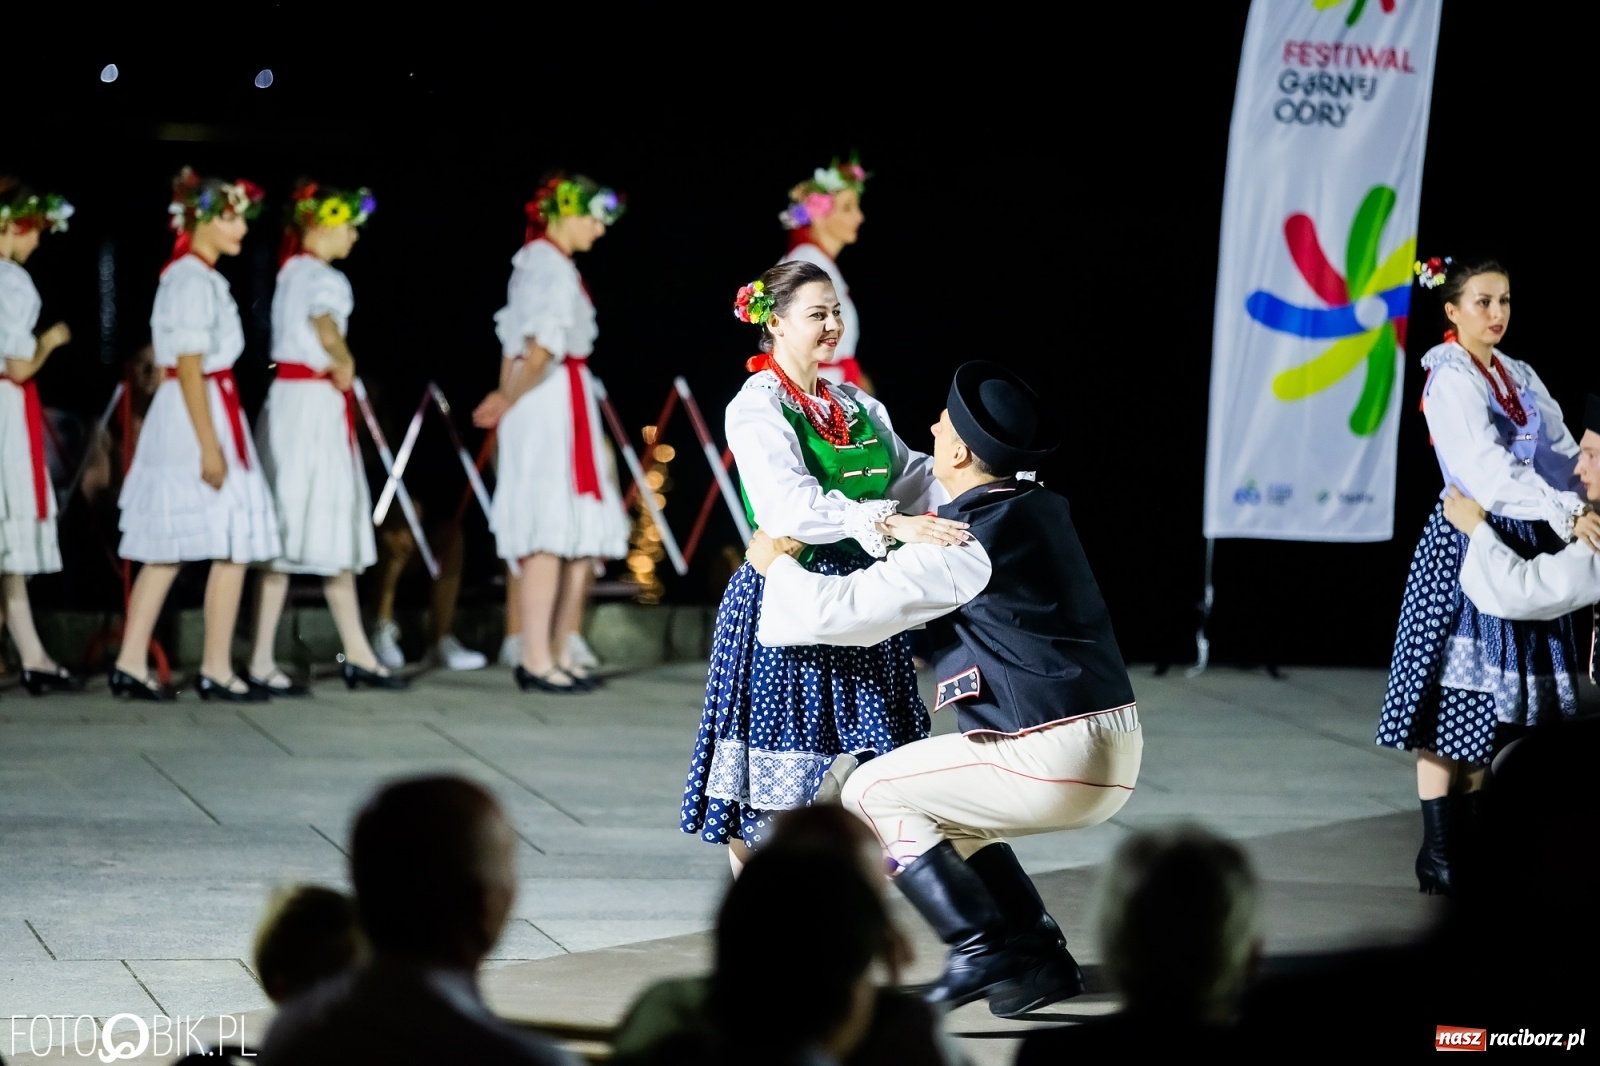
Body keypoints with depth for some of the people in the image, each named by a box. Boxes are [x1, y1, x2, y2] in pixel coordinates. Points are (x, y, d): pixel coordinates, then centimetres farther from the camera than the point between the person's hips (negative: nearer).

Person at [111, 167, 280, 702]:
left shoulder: (186, 276, 16)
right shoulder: (194, 281, -14)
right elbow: (189, 368, -19)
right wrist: (210, 445, -22)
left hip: (175, 418, 10)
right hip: (199, 417, -10)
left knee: (166, 551, 8)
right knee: (233, 545, -5)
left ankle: (130, 664, 8)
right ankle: (216, 670, 0)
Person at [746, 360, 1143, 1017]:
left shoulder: (968, 544, -14)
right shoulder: (1040, 507, 11)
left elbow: (848, 609, -10)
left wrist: (775, 565, 7)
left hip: (1051, 758, -9)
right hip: (1114, 759, 9)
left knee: (872, 792, 6)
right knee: (944, 813, 28)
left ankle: (980, 949, 0)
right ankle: (1039, 956, 17)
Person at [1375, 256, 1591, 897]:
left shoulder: (1520, 377, 13)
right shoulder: (1450, 379, -12)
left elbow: (1561, 454, 7)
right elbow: (1487, 469, -23)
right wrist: (1567, 513, -32)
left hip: (1523, 545, 7)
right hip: (1466, 544, -7)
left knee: (1493, 703, 10)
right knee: (1455, 695, -5)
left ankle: (1471, 844, 16)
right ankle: (1436, 855, 0)